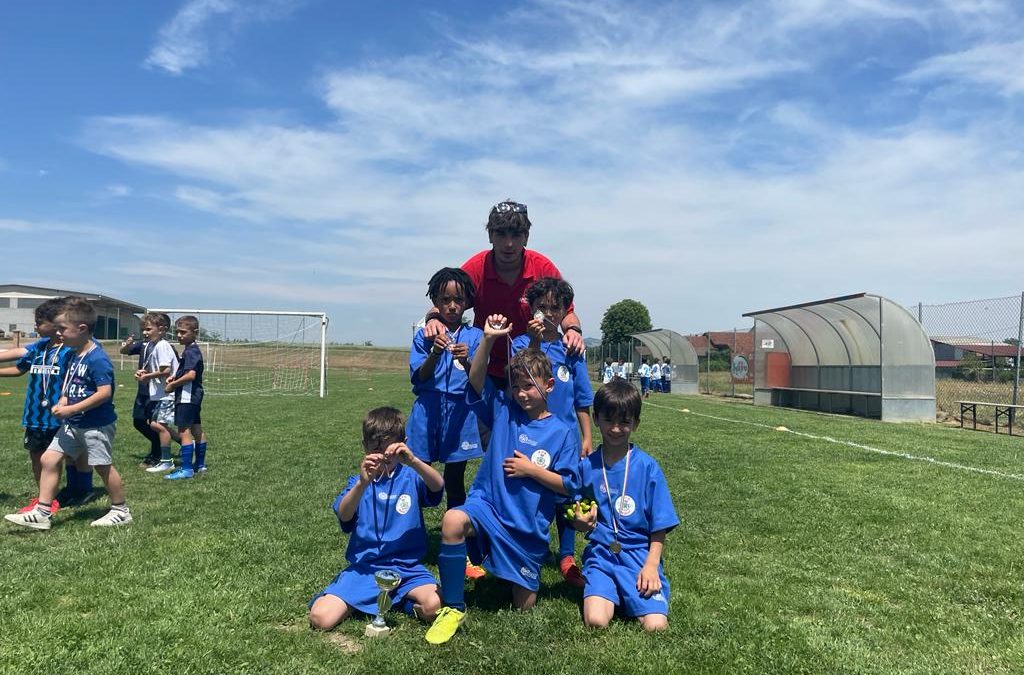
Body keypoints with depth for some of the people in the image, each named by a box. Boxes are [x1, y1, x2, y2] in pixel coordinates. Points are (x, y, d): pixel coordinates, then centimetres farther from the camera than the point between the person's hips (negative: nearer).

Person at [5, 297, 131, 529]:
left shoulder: (97, 359, -21)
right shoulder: (75, 355, 8)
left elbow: (105, 392, -26)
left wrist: (71, 409, -23)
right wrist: (62, 403, 0)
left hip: (97, 425, -8)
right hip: (73, 424, 9)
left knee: (103, 466, 3)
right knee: (49, 459, 3)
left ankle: (121, 511, 20)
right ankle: (41, 513, 10)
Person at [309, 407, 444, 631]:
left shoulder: (411, 478, 4)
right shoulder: (358, 482, 7)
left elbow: (438, 486, -19)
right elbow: (343, 516, -13)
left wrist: (413, 461, -36)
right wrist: (363, 483, -30)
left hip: (407, 566, -1)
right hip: (364, 566, 1)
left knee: (432, 606, -29)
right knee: (320, 618, -19)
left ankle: (403, 600, 3)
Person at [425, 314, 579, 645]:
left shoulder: (563, 433, -4)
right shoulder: (504, 410, 1)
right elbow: (476, 379, -8)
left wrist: (531, 469, -14)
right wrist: (488, 339, -18)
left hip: (528, 527, 0)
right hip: (486, 505, 0)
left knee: (524, 606, 8)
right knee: (452, 520, -36)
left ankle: (521, 576, 46)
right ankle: (453, 608, -17)